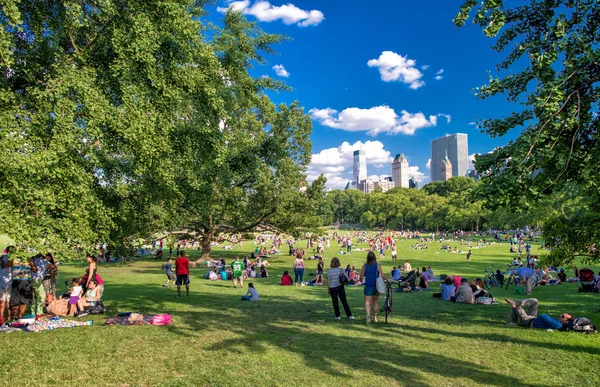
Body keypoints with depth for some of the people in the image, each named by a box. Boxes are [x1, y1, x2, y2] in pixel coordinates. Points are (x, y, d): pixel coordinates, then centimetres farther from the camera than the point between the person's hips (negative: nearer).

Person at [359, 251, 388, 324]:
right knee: (375, 302, 18)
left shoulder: (365, 265, -6)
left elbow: (361, 276, -6)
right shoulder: (378, 265, -5)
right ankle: (375, 318, 27)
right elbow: (382, 275, -9)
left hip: (368, 286, -2)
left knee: (367, 302, -1)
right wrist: (387, 280, 9)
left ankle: (368, 315, -26)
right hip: (376, 286, 2)